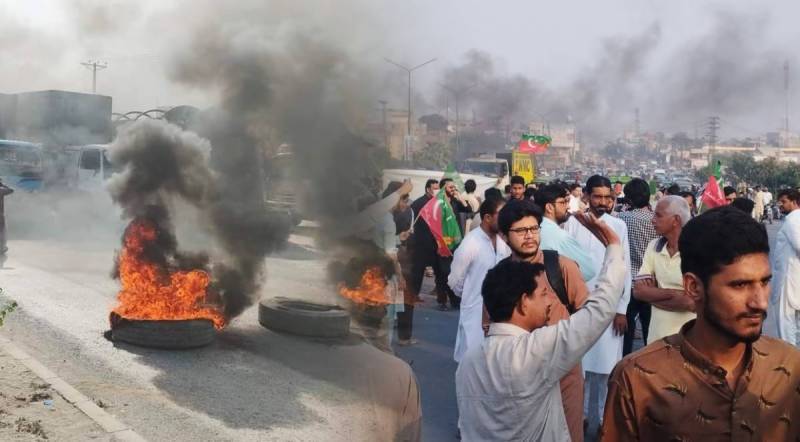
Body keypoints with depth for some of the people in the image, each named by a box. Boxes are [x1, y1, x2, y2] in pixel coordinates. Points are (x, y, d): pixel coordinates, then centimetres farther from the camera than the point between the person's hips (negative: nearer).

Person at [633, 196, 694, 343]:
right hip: (656, 336, 4)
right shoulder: (653, 247, 3)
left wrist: (653, 292, -10)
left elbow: (694, 302, -20)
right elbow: (638, 291, -2)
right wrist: (674, 294, -14)